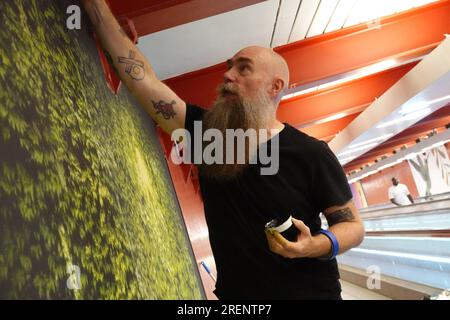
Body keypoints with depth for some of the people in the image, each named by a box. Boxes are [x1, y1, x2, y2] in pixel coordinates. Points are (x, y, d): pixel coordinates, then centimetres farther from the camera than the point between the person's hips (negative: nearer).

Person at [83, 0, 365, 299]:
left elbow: (353, 225, -4)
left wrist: (318, 245, -25)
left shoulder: (310, 153, -12)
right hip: (235, 294, 3)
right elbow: (142, 78, -8)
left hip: (308, 292, -2)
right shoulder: (207, 131, -5)